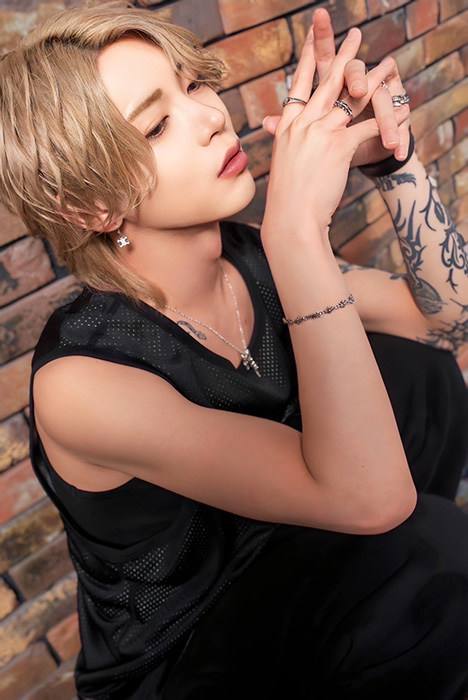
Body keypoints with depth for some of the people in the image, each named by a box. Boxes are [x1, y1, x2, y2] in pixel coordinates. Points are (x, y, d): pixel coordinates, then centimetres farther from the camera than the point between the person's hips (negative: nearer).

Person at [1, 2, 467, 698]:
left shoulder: (255, 264, -12)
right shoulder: (77, 385, -30)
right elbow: (367, 496, -38)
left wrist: (391, 157, -18)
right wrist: (298, 223, -41)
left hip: (279, 567, 6)